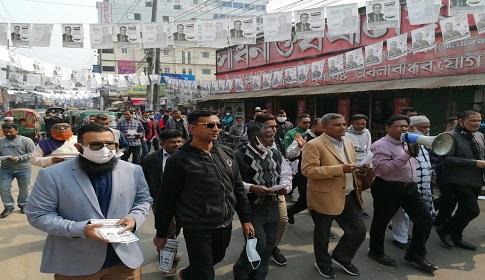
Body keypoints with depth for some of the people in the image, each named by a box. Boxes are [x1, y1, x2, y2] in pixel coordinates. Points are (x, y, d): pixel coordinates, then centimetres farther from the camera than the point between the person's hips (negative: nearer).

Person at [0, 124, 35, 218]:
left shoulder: (26, 140, -6)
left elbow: (32, 153, -10)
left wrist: (18, 158, -20)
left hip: (24, 169, -2)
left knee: (24, 189, 9)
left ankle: (23, 205, 28)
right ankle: (8, 206, 16)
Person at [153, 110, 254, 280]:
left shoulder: (227, 153, 3)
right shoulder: (179, 161, -12)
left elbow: (238, 188, 9)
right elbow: (167, 199, -6)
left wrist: (246, 219, 8)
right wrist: (161, 234, -1)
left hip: (225, 225, 6)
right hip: (197, 229, -6)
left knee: (215, 260, 24)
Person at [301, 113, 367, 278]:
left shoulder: (348, 142, 10)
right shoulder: (314, 145, -15)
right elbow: (308, 170, -24)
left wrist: (359, 168, 2)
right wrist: (340, 169, -27)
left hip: (350, 196, 7)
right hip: (325, 198, -7)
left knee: (359, 230, 10)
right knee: (322, 234, 12)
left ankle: (341, 257, 35)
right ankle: (323, 264, 38)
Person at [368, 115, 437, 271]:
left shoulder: (407, 143, 12)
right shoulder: (380, 145, -15)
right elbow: (383, 168, -26)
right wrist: (407, 154, -26)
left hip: (409, 187, 8)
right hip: (387, 189, -8)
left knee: (425, 219, 6)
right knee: (381, 221, 7)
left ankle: (415, 254, 20)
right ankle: (376, 252, 28)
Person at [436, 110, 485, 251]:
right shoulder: (451, 136, -15)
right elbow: (447, 159, -22)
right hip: (459, 181, -8)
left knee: (465, 210, 14)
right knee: (473, 210, -12)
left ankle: (456, 238, 30)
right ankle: (444, 229, 6)